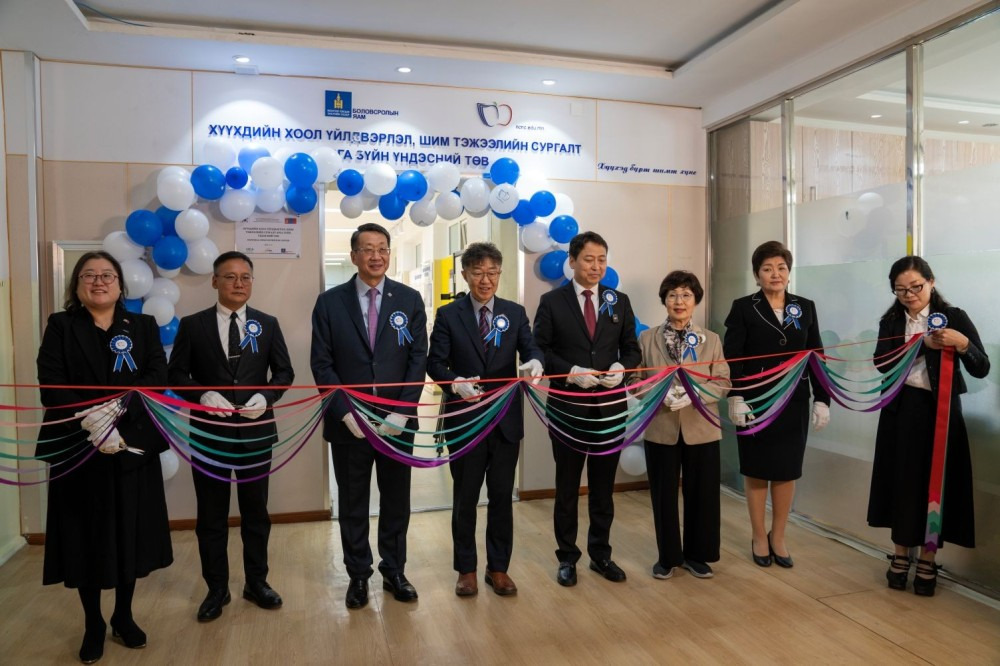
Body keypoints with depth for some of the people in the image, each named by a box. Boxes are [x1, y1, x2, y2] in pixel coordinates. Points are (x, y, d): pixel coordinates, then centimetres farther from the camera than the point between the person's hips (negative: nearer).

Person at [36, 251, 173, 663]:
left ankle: (123, 617, 28)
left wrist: (118, 406, -21)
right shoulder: (60, 327, 3)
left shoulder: (143, 326, 6)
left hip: (132, 446, 1)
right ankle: (93, 625, 25)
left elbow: (157, 377, -6)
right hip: (77, 449, -1)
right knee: (86, 537, 7)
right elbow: (51, 386, -8)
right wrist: (91, 421, -21)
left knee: (131, 533, 8)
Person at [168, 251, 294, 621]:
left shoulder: (267, 324, 5)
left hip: (256, 430, 1)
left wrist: (266, 396, -13)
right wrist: (203, 394, -17)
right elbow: (176, 374, 2)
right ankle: (216, 589, 24)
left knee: (255, 510, 12)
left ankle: (256, 582, 28)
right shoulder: (192, 325, 2)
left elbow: (284, 372, 5)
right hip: (210, 431, -1)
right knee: (211, 515, 9)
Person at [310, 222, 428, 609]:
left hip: (397, 421, 1)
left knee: (396, 500, 12)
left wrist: (401, 412, -11)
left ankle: (394, 571, 29)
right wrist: (347, 412, -12)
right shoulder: (330, 302, 0)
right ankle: (358, 575, 28)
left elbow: (419, 358, -2)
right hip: (349, 422, 0)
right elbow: (321, 363, -3)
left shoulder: (410, 299, 2)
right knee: (352, 503, 12)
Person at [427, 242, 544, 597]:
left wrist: (534, 362, -31)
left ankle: (498, 568, 28)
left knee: (502, 497, 12)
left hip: (506, 418, 2)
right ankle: (466, 569, 28)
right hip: (465, 419, -1)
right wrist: (455, 382, -26)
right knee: (465, 498, 12)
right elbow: (435, 362, -6)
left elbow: (530, 348, -7)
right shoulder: (448, 314, -1)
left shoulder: (515, 313, 5)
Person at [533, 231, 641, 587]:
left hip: (610, 407, 3)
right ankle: (567, 557, 25)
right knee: (567, 487, 10)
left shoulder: (620, 302, 6)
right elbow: (540, 351, -5)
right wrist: (571, 372, -19)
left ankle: (601, 553, 30)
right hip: (568, 407, -2)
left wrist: (621, 367, -13)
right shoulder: (552, 301, -3)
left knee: (604, 486, 14)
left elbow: (632, 349, 8)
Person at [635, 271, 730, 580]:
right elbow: (636, 381, 1)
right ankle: (667, 556, 25)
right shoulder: (646, 338, 1)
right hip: (660, 429, 0)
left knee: (701, 494, 9)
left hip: (701, 428, 1)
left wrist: (692, 394, -18)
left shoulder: (711, 340, 2)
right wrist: (661, 393, -17)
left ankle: (696, 554, 28)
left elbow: (722, 383, -1)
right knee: (663, 495, 8)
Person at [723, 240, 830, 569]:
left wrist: (822, 399, 2)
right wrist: (735, 397, -17)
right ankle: (759, 538, 22)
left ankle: (778, 537, 24)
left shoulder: (805, 307, 7)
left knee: (787, 472, 8)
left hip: (793, 403, 3)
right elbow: (732, 357, -8)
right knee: (757, 472, 7)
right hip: (755, 402, -3)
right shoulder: (743, 307, -3)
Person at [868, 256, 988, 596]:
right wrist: (922, 344, -21)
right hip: (900, 411, 2)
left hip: (940, 412, -2)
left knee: (935, 484, 4)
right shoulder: (890, 322, 5)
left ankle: (927, 562, 17)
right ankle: (900, 557, 21)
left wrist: (962, 343, -24)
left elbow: (982, 368, -6)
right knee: (901, 483, 7)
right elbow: (882, 363, -10)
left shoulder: (954, 317, -2)